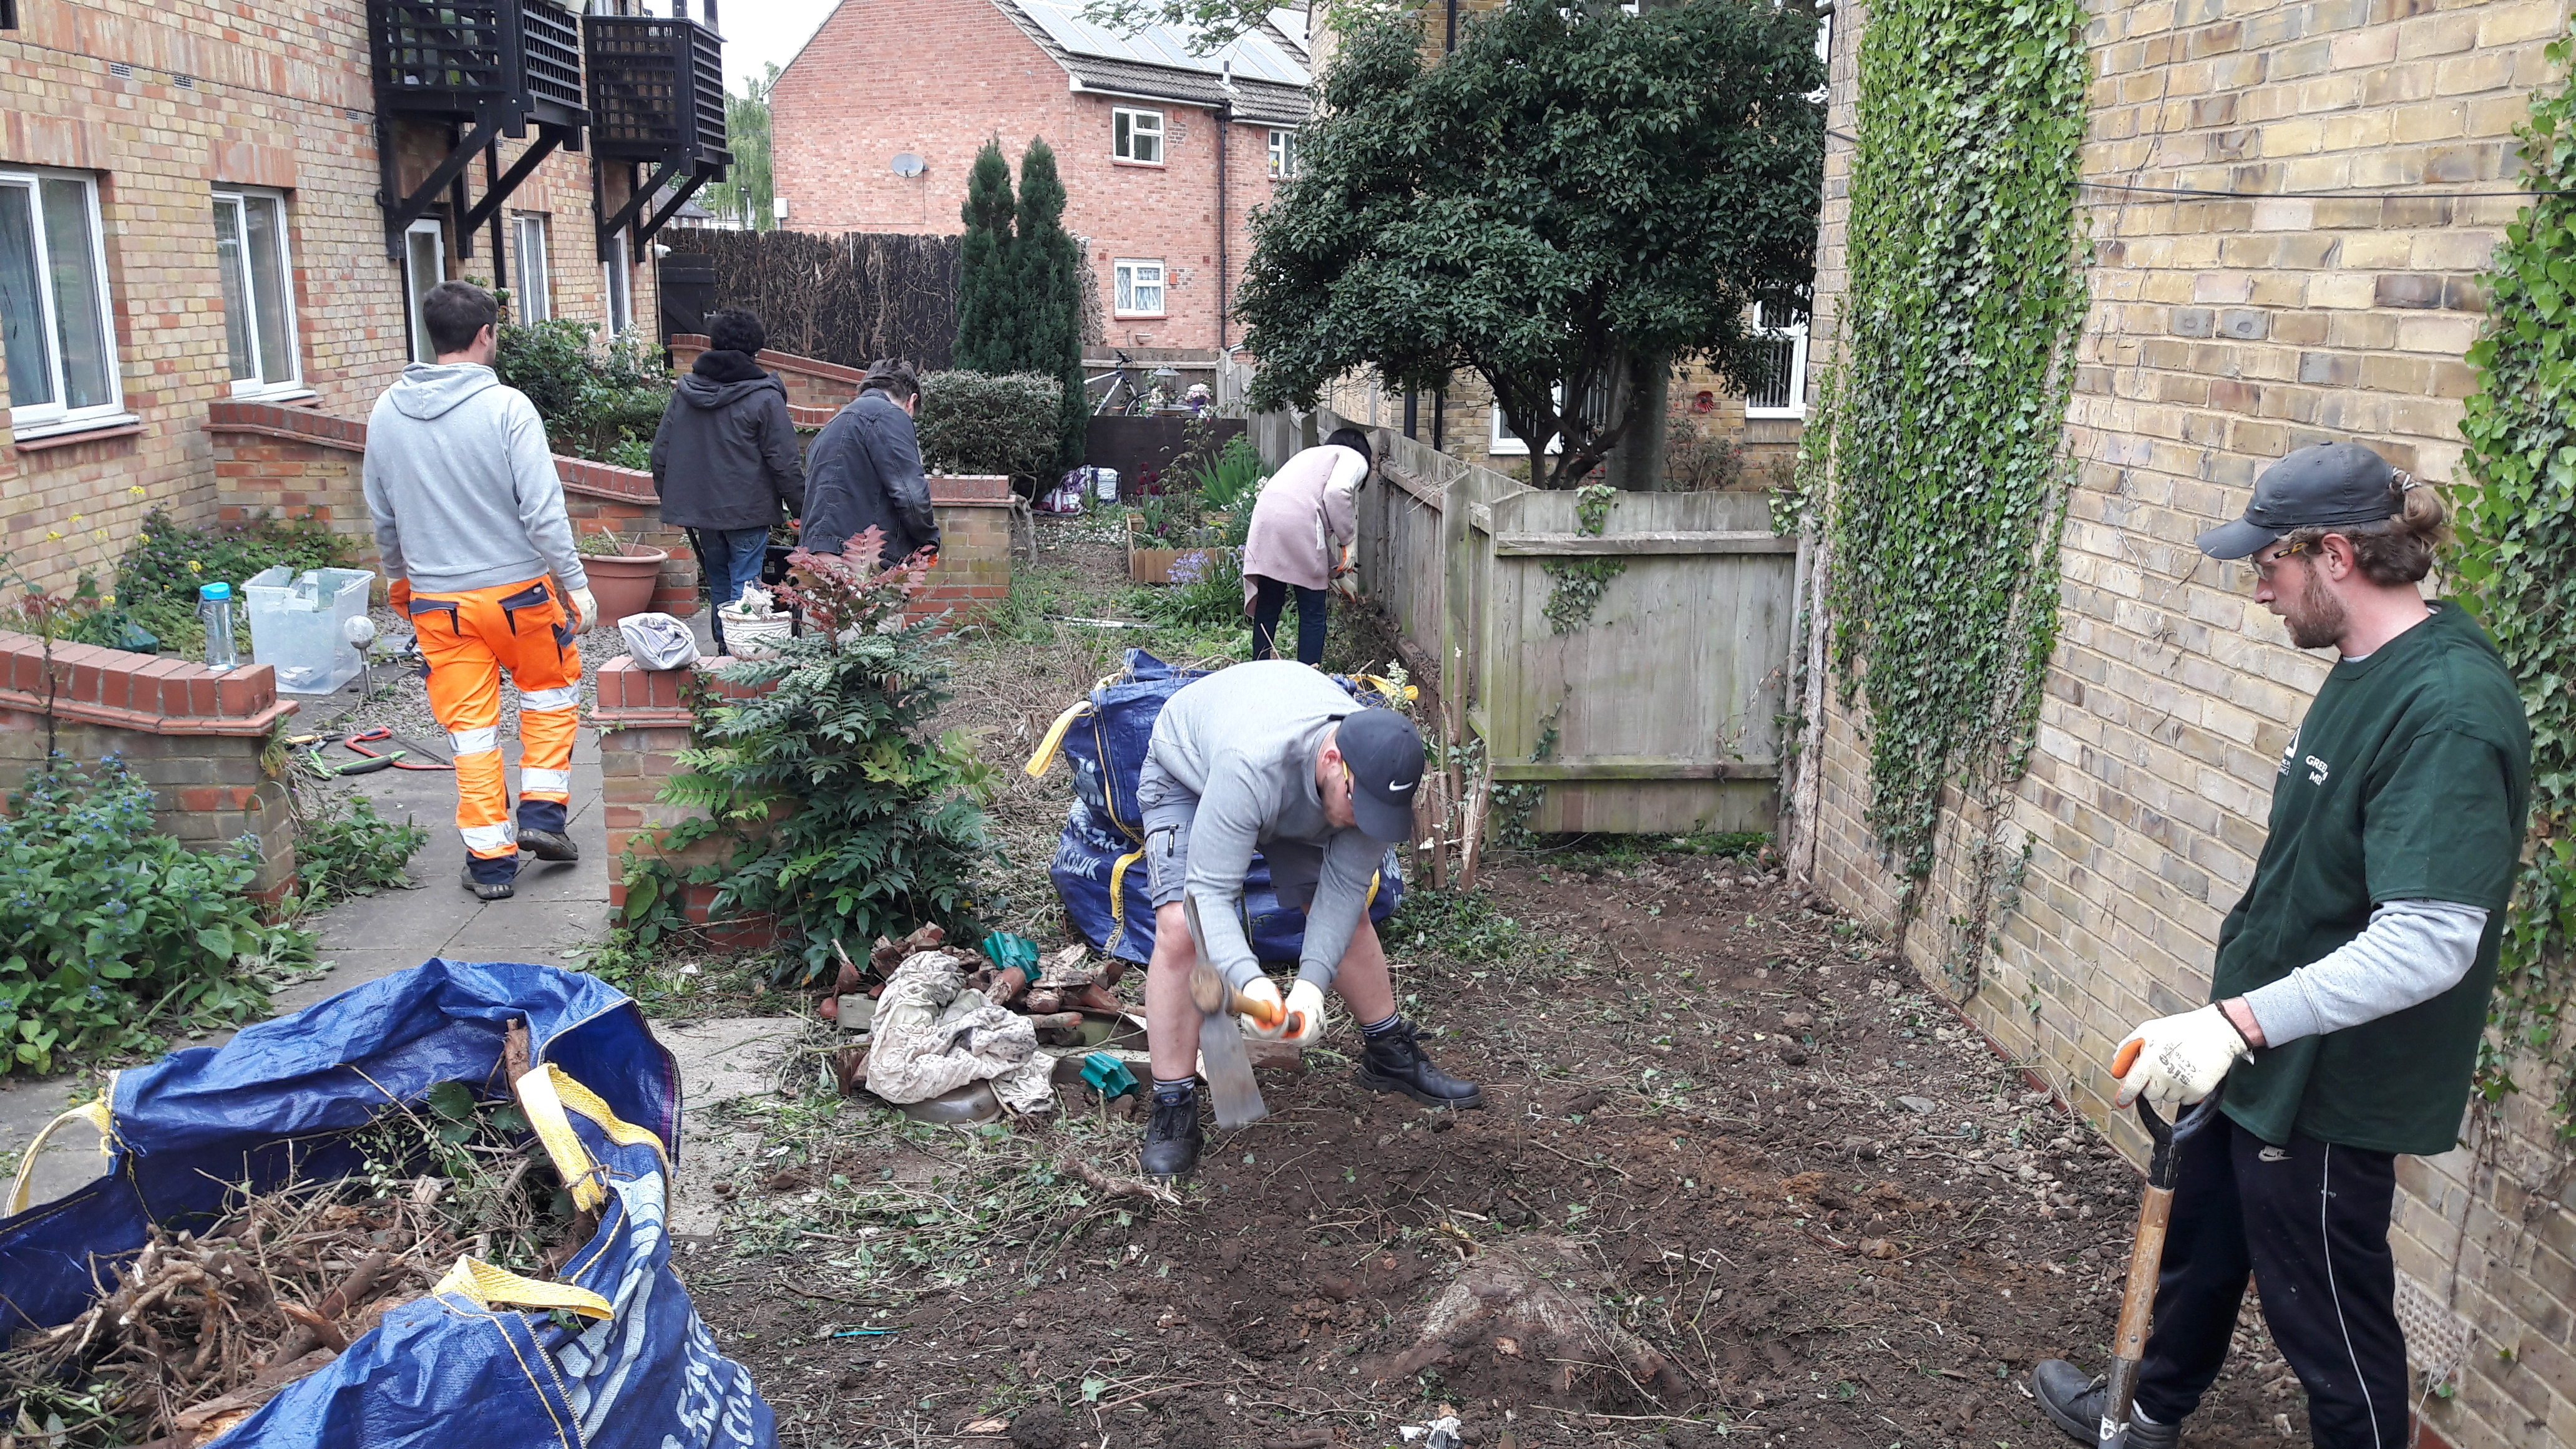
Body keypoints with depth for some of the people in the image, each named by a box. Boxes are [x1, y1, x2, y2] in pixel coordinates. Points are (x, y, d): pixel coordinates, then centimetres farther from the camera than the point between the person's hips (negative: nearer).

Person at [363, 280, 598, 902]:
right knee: (553, 689, 22)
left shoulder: (387, 413, 2)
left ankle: (490, 860, 13)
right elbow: (543, 510, -16)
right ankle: (542, 811, 16)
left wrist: (401, 578, 27)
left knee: (471, 726, 10)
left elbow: (381, 513, 12)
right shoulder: (507, 407, -14)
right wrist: (576, 585, -9)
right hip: (517, 591, -3)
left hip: (437, 601, 3)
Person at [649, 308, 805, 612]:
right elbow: (785, 463, -11)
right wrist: (800, 508, -1)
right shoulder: (765, 398, -10)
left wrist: (671, 502, 20)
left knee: (719, 587, 17)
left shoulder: (684, 392, 6)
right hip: (747, 511, -5)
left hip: (698, 506, 5)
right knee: (744, 587, -4)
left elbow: (660, 453, 10)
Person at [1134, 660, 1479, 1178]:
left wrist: (1311, 983, -37)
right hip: (1187, 773, -4)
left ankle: (1391, 1056, 25)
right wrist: (1249, 980, -60)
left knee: (1349, 915, 3)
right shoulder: (1252, 765, -48)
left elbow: (1344, 887, -23)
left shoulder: (1377, 770, -31)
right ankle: (1173, 1107, -12)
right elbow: (1209, 891, -44)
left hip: (1297, 795, 5)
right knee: (1181, 929, -22)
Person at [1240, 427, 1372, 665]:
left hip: (1265, 517, 7)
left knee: (1266, 609, 13)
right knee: (1312, 614, 4)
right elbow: (1336, 492, -9)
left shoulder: (1313, 454, 36)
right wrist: (1346, 534, 3)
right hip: (1298, 523, -7)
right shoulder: (1356, 459, 14)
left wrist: (1331, 566, 41)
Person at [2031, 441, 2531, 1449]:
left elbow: (2431, 941, -34)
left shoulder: (2449, 710, -27)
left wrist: (2243, 1021, -37)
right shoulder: (2364, 669, 3)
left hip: (2329, 1085, -10)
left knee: (2326, 1312, 9)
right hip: (2263, 1056, 10)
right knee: (2198, 1240, 27)